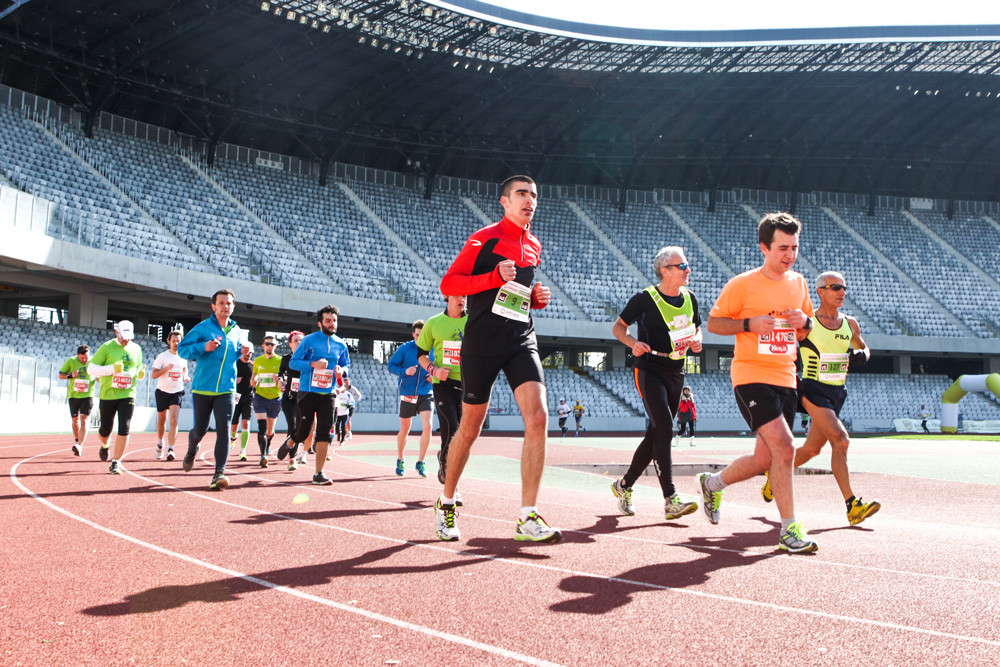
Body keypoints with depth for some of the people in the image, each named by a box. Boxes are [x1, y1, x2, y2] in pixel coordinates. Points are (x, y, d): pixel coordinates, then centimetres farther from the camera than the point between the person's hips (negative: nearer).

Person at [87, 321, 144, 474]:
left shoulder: (136, 349, 9)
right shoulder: (107, 347, -4)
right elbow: (91, 368, -6)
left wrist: (139, 373, -2)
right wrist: (112, 369, -19)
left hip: (127, 395, 2)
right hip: (108, 394, -2)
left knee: (124, 429, -12)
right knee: (105, 430, 7)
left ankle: (116, 462, -3)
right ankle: (104, 445, 43)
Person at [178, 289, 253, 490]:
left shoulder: (236, 331, 10)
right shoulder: (203, 328, -5)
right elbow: (182, 348, -7)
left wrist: (243, 352, 3)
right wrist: (204, 347, -23)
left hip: (227, 390, 2)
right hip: (203, 388, -2)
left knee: (224, 429, -13)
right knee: (200, 429, 10)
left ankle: (219, 473, -15)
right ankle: (191, 452, 45)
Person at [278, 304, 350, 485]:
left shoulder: (341, 345, 9)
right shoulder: (308, 340, -3)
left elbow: (346, 364, 22)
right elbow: (293, 362, -3)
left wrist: (341, 370, -2)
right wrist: (313, 364, -19)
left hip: (328, 394, 3)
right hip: (307, 392, -3)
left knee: (325, 433, -7)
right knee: (303, 432, 4)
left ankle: (319, 474, -3)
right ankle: (290, 445, 41)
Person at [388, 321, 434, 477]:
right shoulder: (404, 348, -4)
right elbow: (391, 365, -2)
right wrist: (404, 371, -19)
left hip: (425, 395, 1)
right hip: (407, 394, -1)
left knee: (427, 427, -14)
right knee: (404, 430, 9)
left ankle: (420, 463, -1)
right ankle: (400, 461, 31)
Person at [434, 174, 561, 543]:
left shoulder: (534, 246, 16)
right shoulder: (484, 238, -2)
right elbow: (448, 283, -7)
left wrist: (538, 298, 8)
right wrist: (495, 277, -18)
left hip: (522, 340, 5)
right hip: (482, 342, -4)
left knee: (538, 419, -15)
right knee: (469, 429, 4)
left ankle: (527, 519, -12)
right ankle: (446, 503, 27)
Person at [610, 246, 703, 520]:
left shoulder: (689, 299, 9)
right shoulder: (645, 299, -9)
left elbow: (696, 327, 23)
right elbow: (618, 326, 0)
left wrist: (696, 340, 1)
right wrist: (633, 343, -19)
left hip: (676, 374, 7)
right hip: (649, 371, -7)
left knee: (655, 435, 10)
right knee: (664, 431, -18)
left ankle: (624, 485, 26)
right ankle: (671, 499, -18)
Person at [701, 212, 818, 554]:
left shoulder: (798, 283, 11)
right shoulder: (742, 284, -7)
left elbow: (810, 325, 23)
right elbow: (713, 323, -1)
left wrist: (805, 321, -1)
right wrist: (750, 323, -17)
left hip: (786, 378, 7)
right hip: (752, 375, -6)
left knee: (766, 458, 9)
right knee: (783, 446, -20)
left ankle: (713, 483, 36)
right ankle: (789, 530, -11)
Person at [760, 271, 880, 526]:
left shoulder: (850, 324, 7)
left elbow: (863, 348, 23)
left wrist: (862, 354, 0)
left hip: (838, 393, 7)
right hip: (814, 391, -6)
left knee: (812, 448, 13)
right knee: (840, 441, -20)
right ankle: (852, 505, -17)